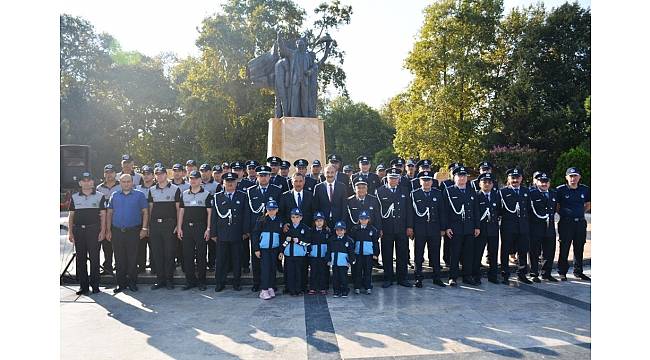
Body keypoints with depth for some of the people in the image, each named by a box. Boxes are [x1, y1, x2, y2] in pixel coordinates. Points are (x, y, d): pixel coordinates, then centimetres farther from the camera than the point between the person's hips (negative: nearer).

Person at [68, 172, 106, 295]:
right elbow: (71, 216, 12)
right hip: (78, 230, 3)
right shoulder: (74, 197, 11)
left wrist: (102, 231, -6)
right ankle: (83, 285, 13)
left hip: (94, 230, -2)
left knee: (94, 258, -2)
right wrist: (70, 232, 5)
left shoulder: (100, 196, 5)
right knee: (80, 259, 5)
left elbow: (103, 215, 3)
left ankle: (95, 285, 7)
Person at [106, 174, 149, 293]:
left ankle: (132, 282, 11)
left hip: (133, 231, -2)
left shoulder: (139, 195, 3)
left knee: (132, 258, 1)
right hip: (117, 231, 3)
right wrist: (108, 230, 5)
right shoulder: (114, 196, 11)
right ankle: (121, 283, 15)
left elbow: (145, 212, 2)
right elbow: (109, 213, 12)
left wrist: (144, 228, -6)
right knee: (119, 259, 6)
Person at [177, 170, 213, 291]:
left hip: (201, 228, -3)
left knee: (201, 255, 1)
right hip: (187, 228, 3)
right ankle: (190, 280, 14)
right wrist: (179, 228, 6)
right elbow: (181, 211, 13)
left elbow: (209, 212, -1)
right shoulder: (184, 194, 12)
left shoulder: (206, 194, 1)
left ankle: (201, 281, 10)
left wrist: (208, 229, -9)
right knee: (187, 255, 4)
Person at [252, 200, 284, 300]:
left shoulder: (279, 221, 4)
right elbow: (255, 234, -4)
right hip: (263, 248, -3)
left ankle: (271, 288, 16)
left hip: (275, 248, 3)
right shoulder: (261, 220, -5)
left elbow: (281, 235, 9)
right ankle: (264, 290, -1)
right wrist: (256, 249, -8)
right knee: (265, 268, -5)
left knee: (273, 268, 6)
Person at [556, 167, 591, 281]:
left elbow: (589, 204, 21)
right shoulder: (560, 190, -5)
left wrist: (580, 212, 9)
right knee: (564, 249, 1)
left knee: (579, 249, 12)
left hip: (581, 223, 4)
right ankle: (562, 273, 9)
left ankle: (578, 272, 25)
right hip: (566, 223, -4)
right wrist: (563, 214, -2)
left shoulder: (585, 190, 7)